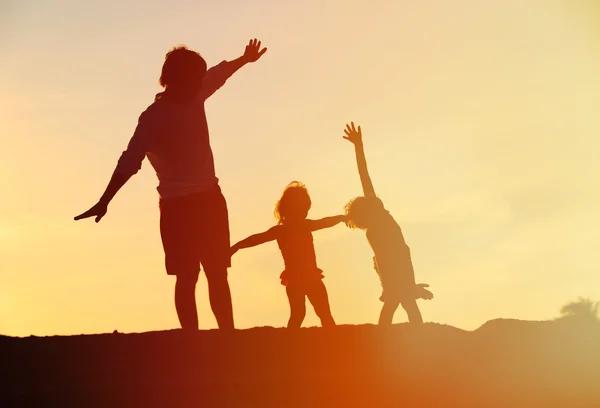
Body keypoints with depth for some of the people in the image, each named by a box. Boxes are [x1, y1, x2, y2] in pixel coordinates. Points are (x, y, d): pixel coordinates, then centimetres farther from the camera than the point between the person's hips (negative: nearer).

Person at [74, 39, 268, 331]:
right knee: (187, 278, -6)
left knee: (218, 275, 7)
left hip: (210, 200, 7)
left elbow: (217, 74, 24)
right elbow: (130, 162, -23)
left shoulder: (196, 96, 4)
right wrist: (104, 202, -30)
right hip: (177, 207, -7)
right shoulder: (153, 117, -15)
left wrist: (245, 59, 40)